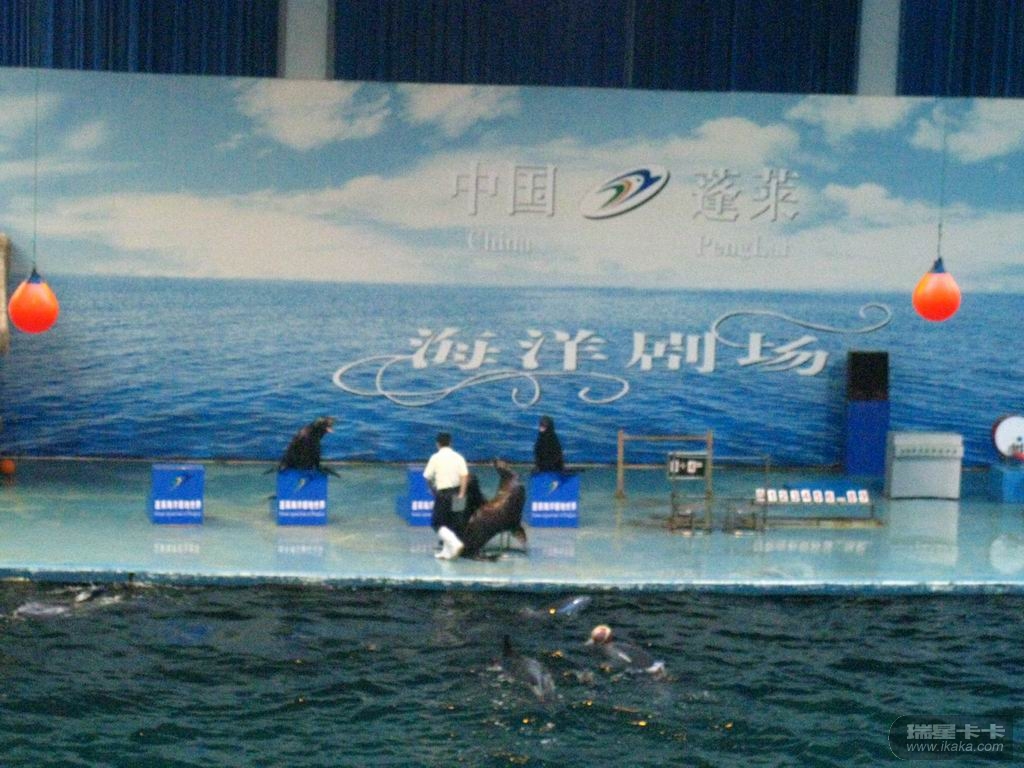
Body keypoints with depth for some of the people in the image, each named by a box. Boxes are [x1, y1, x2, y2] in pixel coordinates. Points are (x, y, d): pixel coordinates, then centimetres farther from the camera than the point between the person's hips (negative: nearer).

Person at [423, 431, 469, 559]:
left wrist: (433, 490, 17)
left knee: (437, 523, 2)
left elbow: (428, 478, -1)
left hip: (443, 493, -4)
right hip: (456, 492, 4)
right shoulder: (458, 457, 3)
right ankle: (447, 551, 20)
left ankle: (455, 543, -20)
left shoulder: (435, 458, -3)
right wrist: (461, 494, -11)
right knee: (451, 523, 17)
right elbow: (465, 476, -10)